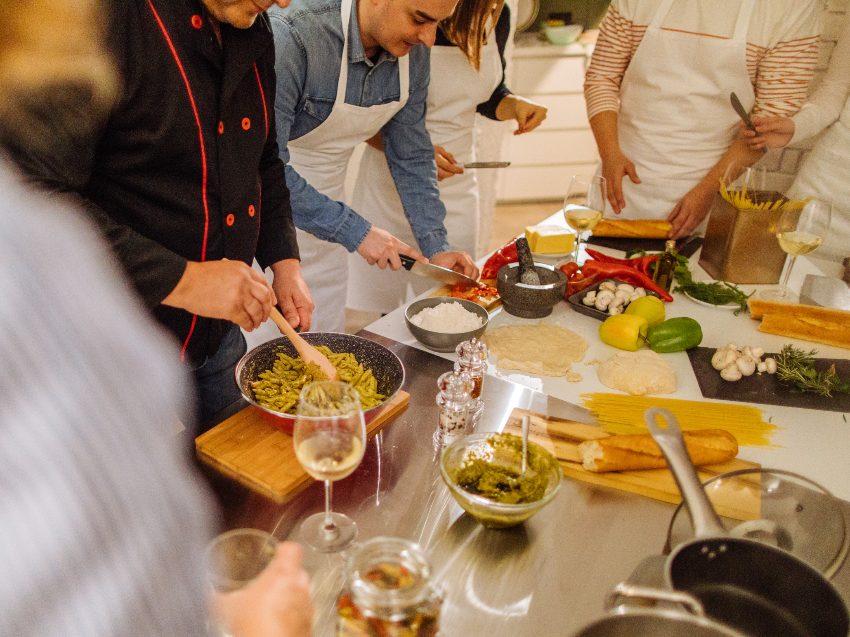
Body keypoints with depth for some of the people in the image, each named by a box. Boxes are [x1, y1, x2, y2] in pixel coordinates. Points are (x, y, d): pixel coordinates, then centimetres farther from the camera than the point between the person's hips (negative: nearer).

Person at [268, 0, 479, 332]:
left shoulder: (413, 51, -8)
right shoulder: (291, 35, -28)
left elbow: (411, 156, 2)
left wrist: (436, 247, -4)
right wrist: (354, 230, -28)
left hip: (326, 199, 6)